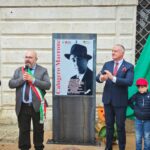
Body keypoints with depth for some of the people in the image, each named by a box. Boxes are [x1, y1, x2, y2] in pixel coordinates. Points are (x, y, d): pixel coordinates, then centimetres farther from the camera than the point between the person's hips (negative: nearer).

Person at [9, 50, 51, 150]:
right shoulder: (18, 70, 11)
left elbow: (48, 85, -10)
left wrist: (33, 80, -16)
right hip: (22, 106, 2)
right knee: (23, 130, 10)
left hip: (36, 106, -2)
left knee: (38, 130, 10)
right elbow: (11, 84, 4)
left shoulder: (42, 70, 1)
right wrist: (22, 79, -12)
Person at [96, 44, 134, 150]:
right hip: (108, 100, 4)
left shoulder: (129, 66, -9)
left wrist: (113, 78, -31)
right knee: (109, 125, 15)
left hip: (120, 101, -4)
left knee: (120, 126, 7)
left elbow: (129, 82, -23)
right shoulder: (107, 64, 5)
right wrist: (101, 78, -25)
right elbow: (97, 78, -1)